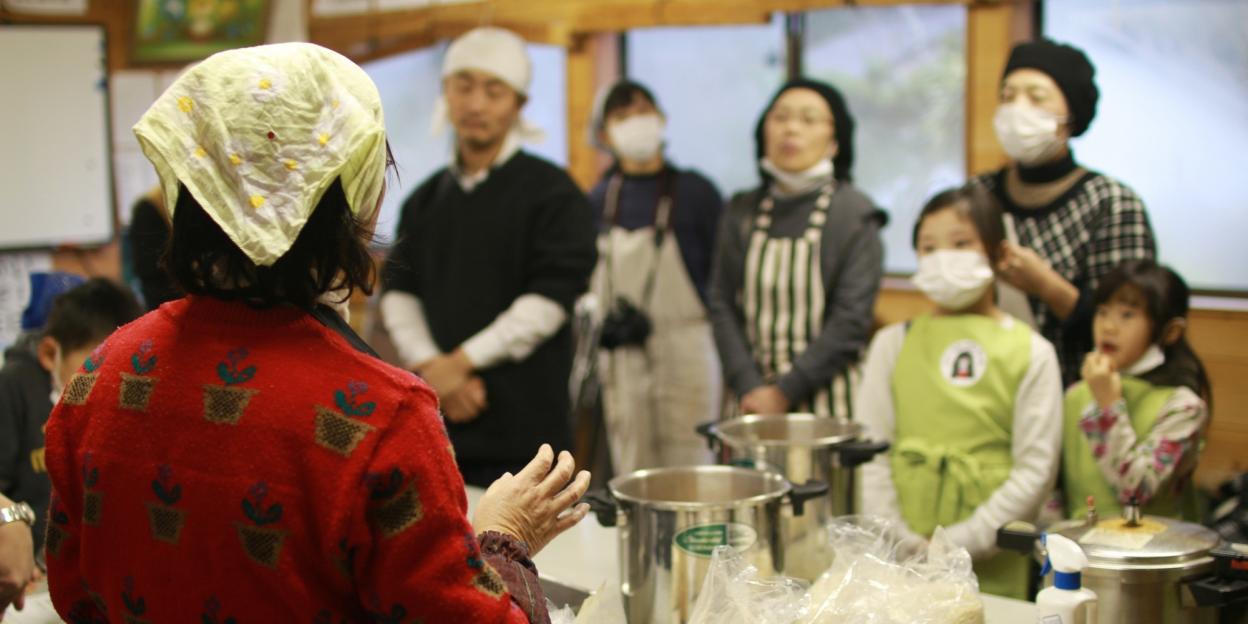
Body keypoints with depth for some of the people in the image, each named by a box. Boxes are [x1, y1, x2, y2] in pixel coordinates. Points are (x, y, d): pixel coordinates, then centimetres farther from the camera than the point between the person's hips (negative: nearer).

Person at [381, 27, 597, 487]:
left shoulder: (551, 193, -1)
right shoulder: (426, 199, 16)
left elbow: (548, 301, -10)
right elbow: (398, 293, 11)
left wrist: (462, 361, -11)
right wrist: (431, 367, -6)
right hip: (437, 418, 5)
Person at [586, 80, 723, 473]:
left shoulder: (694, 191, 0)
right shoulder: (598, 200, 11)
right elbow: (583, 280, 17)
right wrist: (603, 323, 2)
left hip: (685, 351, -3)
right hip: (622, 358, 4)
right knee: (631, 474, 7)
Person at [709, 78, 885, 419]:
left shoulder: (855, 213, -2)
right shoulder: (742, 212, 10)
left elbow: (852, 318, -8)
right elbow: (723, 305, 4)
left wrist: (784, 392, -11)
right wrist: (748, 388, -8)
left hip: (824, 397, -3)